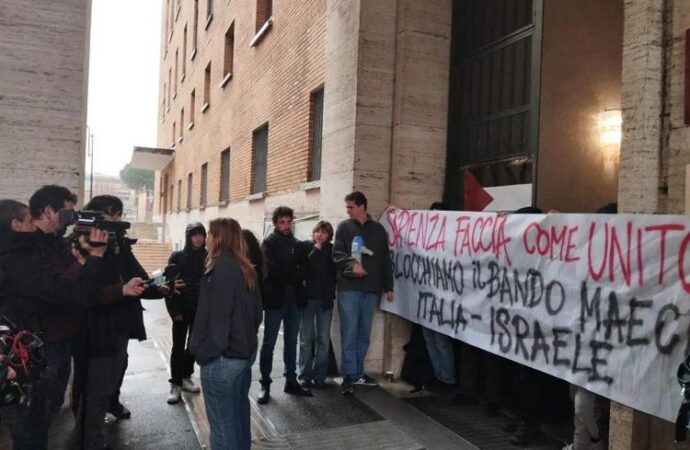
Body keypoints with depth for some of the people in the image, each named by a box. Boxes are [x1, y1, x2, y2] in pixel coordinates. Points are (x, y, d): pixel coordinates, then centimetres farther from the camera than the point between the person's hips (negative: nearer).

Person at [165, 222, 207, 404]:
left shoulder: (208, 258, 0)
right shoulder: (177, 257, -4)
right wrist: (174, 311, -11)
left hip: (201, 310, 2)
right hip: (182, 310, -2)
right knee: (178, 347, 2)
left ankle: (186, 377, 28)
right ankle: (175, 384, 10)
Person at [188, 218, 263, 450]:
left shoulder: (221, 267, -18)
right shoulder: (245, 268, 9)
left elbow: (216, 315, -21)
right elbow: (257, 311, 15)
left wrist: (205, 350, -14)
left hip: (222, 357, -9)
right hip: (245, 352, 9)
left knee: (222, 424, 3)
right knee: (239, 415, 20)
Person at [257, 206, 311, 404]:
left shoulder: (297, 245, 12)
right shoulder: (269, 243, -2)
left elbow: (303, 270, 6)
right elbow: (272, 270, -14)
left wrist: (286, 275, -10)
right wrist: (294, 274, -7)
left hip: (293, 300, 4)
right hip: (275, 299, -4)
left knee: (291, 343, 12)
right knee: (269, 343, 2)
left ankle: (291, 381, 22)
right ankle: (265, 384, 11)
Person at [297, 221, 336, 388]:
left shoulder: (331, 250, 5)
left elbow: (334, 273, -2)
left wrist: (330, 294, -11)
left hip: (325, 299, 1)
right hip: (307, 297, -1)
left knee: (323, 339, 3)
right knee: (306, 338, 1)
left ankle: (319, 376, 11)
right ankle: (304, 376, 9)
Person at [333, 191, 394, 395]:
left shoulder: (378, 229, 11)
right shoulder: (344, 227, 5)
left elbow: (385, 260, 12)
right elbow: (337, 253, -5)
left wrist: (388, 287, 9)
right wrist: (352, 264, -24)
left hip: (371, 289, 3)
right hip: (349, 288, -3)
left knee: (364, 333, 11)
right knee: (349, 333, -3)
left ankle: (358, 373, 22)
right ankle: (349, 375, 3)